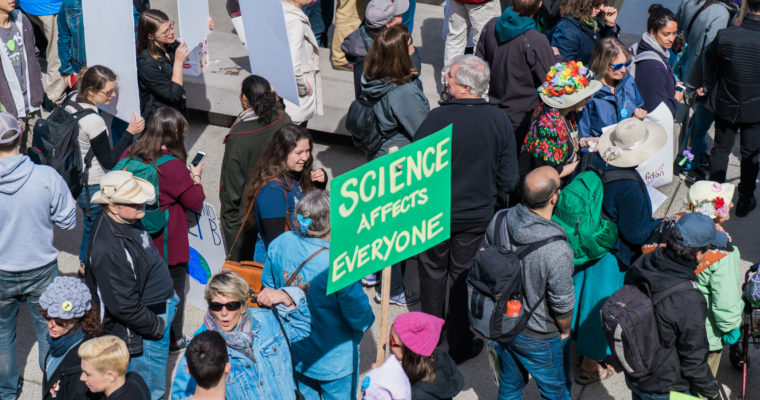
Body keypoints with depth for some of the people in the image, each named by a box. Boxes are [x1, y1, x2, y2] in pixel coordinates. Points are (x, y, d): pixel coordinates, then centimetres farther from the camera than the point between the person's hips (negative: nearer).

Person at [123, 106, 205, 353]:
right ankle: (173, 340, 26)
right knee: (173, 288, 13)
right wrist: (196, 177, 5)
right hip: (168, 244, -6)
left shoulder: (133, 155, -6)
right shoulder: (174, 166, -23)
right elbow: (196, 203, -12)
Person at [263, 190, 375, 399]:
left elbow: (268, 287, 2)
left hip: (293, 351, 5)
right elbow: (360, 318, -22)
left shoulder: (279, 245, -16)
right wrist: (368, 319, 1)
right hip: (333, 361, -5)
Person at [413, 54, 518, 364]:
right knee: (464, 276, 14)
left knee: (433, 271, 19)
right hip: (479, 215, 2)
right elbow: (508, 178, -4)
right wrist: (495, 203, 14)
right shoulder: (499, 121, -11)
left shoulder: (438, 117, -21)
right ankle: (461, 345, 25)